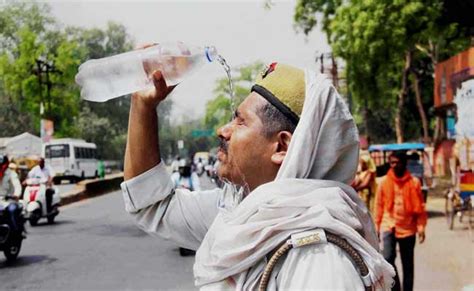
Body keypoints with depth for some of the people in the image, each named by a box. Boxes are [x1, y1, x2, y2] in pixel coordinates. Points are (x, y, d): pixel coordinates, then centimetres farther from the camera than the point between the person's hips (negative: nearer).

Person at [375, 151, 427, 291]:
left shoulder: (414, 182, -2)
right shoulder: (384, 182, 1)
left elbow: (420, 207, 1)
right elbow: (379, 206, 6)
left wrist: (421, 227, -6)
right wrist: (376, 227, 5)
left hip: (408, 228, 0)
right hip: (388, 225, 0)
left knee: (408, 264, 9)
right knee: (388, 258, -15)